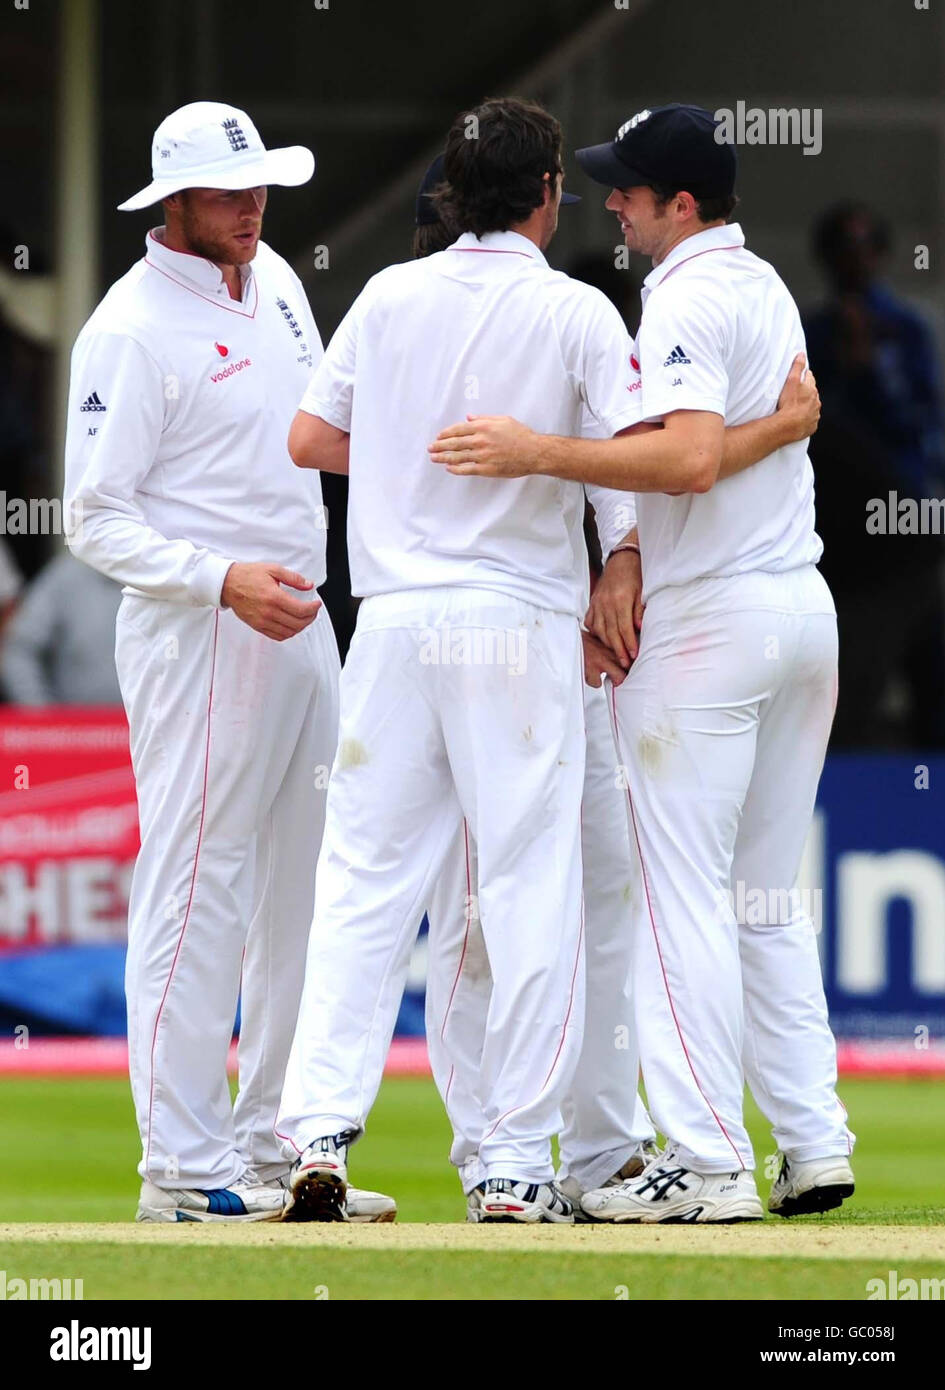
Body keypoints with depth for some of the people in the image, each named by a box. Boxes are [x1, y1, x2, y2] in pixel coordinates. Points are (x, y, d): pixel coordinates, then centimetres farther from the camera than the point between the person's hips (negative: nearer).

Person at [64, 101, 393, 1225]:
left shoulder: (275, 283, 12)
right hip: (196, 636, -8)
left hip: (304, 625, 8)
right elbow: (96, 518, -14)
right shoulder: (131, 328, -12)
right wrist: (223, 579, -24)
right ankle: (184, 1166, -5)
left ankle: (278, 1143, 18)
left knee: (302, 895, 10)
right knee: (198, 890, -7)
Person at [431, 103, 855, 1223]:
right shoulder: (767, 286, 17)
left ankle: (708, 1161, -9)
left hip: (709, 622, -9)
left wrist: (539, 453, -28)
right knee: (766, 899, 14)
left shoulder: (684, 301, -14)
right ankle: (813, 1147, 12)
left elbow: (693, 459, -28)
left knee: (683, 895, -6)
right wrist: (626, 561, 5)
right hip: (805, 610, 9)